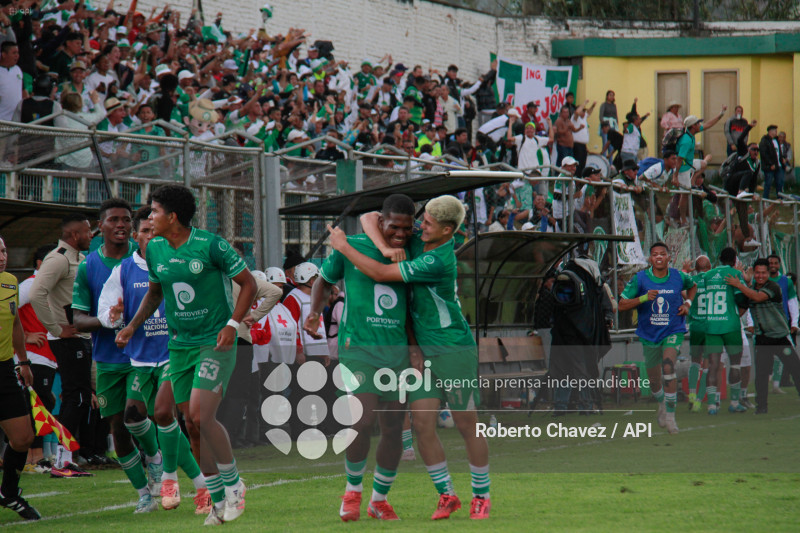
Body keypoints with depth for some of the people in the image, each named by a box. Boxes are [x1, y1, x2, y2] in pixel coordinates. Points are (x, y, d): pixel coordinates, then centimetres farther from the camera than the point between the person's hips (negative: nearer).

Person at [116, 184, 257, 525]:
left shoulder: (210, 245, -13)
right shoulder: (155, 249, 5)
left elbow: (248, 283, -5)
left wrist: (232, 324, -15)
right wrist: (133, 326, 10)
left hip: (215, 343, -6)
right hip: (179, 345, 6)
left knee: (201, 417, -18)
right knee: (192, 424, 3)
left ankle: (233, 484, 2)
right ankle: (219, 500, 15)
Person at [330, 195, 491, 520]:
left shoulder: (437, 261, -23)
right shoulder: (413, 242, 2)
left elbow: (379, 274, -22)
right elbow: (369, 219, 3)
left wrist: (342, 246, -12)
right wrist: (386, 248, -16)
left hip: (454, 349, -7)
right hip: (422, 351, 7)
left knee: (467, 425, 0)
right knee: (422, 424, -2)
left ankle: (481, 497, 13)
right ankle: (446, 496, 8)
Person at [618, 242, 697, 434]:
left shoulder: (678, 277, -4)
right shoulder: (640, 279, -8)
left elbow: (692, 286, 21)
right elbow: (622, 304, -9)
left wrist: (687, 304, 3)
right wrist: (644, 298, -23)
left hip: (673, 331, -1)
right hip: (649, 335, 1)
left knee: (668, 367, -25)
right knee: (654, 379, 11)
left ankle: (670, 416, -19)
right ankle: (662, 405, 45)